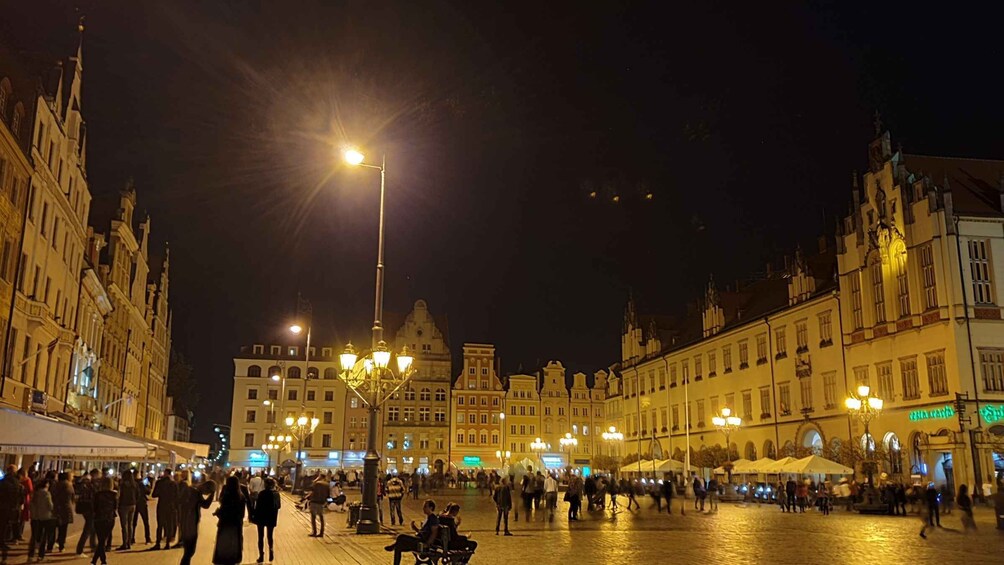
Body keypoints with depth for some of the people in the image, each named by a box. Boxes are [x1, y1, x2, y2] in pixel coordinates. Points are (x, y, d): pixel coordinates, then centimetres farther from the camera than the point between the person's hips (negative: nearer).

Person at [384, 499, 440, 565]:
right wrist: (415, 528, 7)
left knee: (401, 537, -21)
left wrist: (426, 544, -26)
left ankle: (392, 546, 8)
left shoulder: (433, 518, -11)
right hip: (420, 539, 10)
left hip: (422, 542, -10)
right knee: (398, 547, 4)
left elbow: (434, 533, -20)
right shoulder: (428, 517, 20)